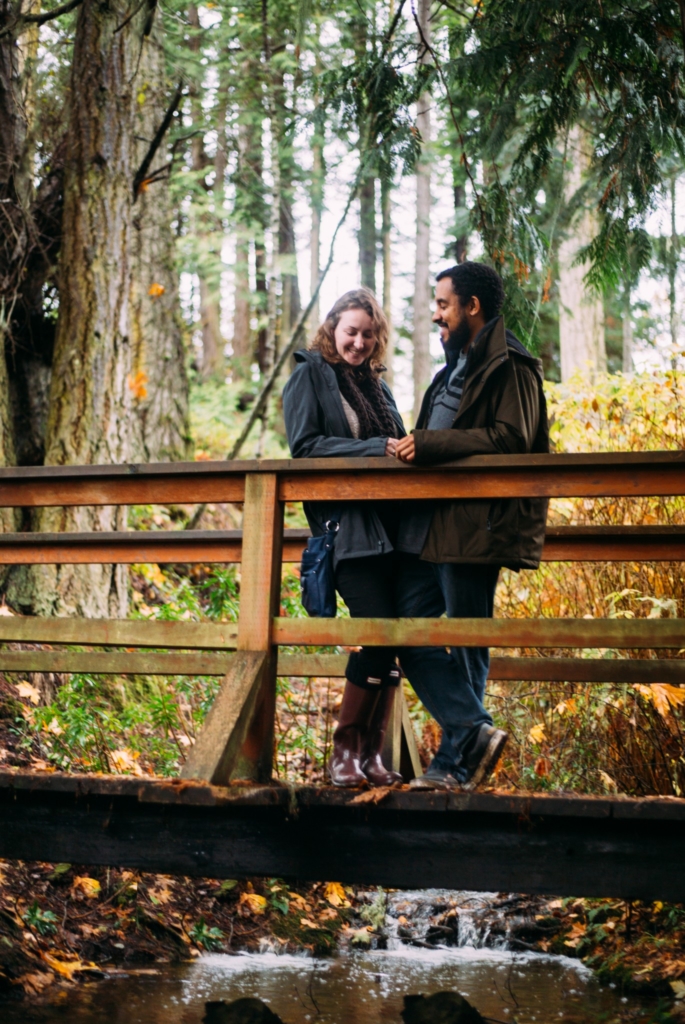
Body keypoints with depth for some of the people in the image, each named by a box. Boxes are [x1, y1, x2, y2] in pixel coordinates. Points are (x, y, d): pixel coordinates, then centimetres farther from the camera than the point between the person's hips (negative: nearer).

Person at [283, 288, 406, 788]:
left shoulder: (377, 386, 23)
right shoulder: (310, 376, 5)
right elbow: (305, 445, -7)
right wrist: (375, 448, -14)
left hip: (390, 526, 6)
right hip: (346, 527, -6)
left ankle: (372, 755, 6)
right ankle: (344, 751, -5)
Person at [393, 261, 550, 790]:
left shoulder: (511, 367, -8)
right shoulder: (457, 367, 23)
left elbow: (510, 440, -20)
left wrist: (428, 444, -19)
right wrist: (412, 447, 11)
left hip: (475, 527, -10)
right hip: (431, 526, 10)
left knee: (466, 645, -3)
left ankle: (456, 762, 2)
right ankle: (475, 731, 2)